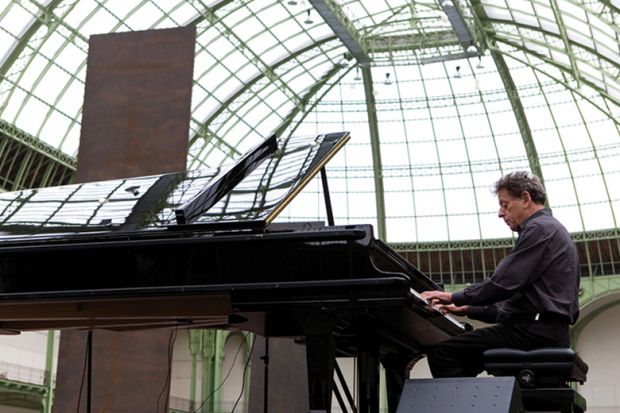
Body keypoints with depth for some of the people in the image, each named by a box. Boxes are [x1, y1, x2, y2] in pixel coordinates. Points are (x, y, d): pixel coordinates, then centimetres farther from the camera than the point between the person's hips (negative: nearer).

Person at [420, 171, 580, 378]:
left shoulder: (539, 228, -7)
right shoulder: (551, 229, 26)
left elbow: (503, 283, -16)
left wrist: (454, 297, -4)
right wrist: (467, 309, 20)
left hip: (536, 331, -11)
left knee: (442, 352, -15)